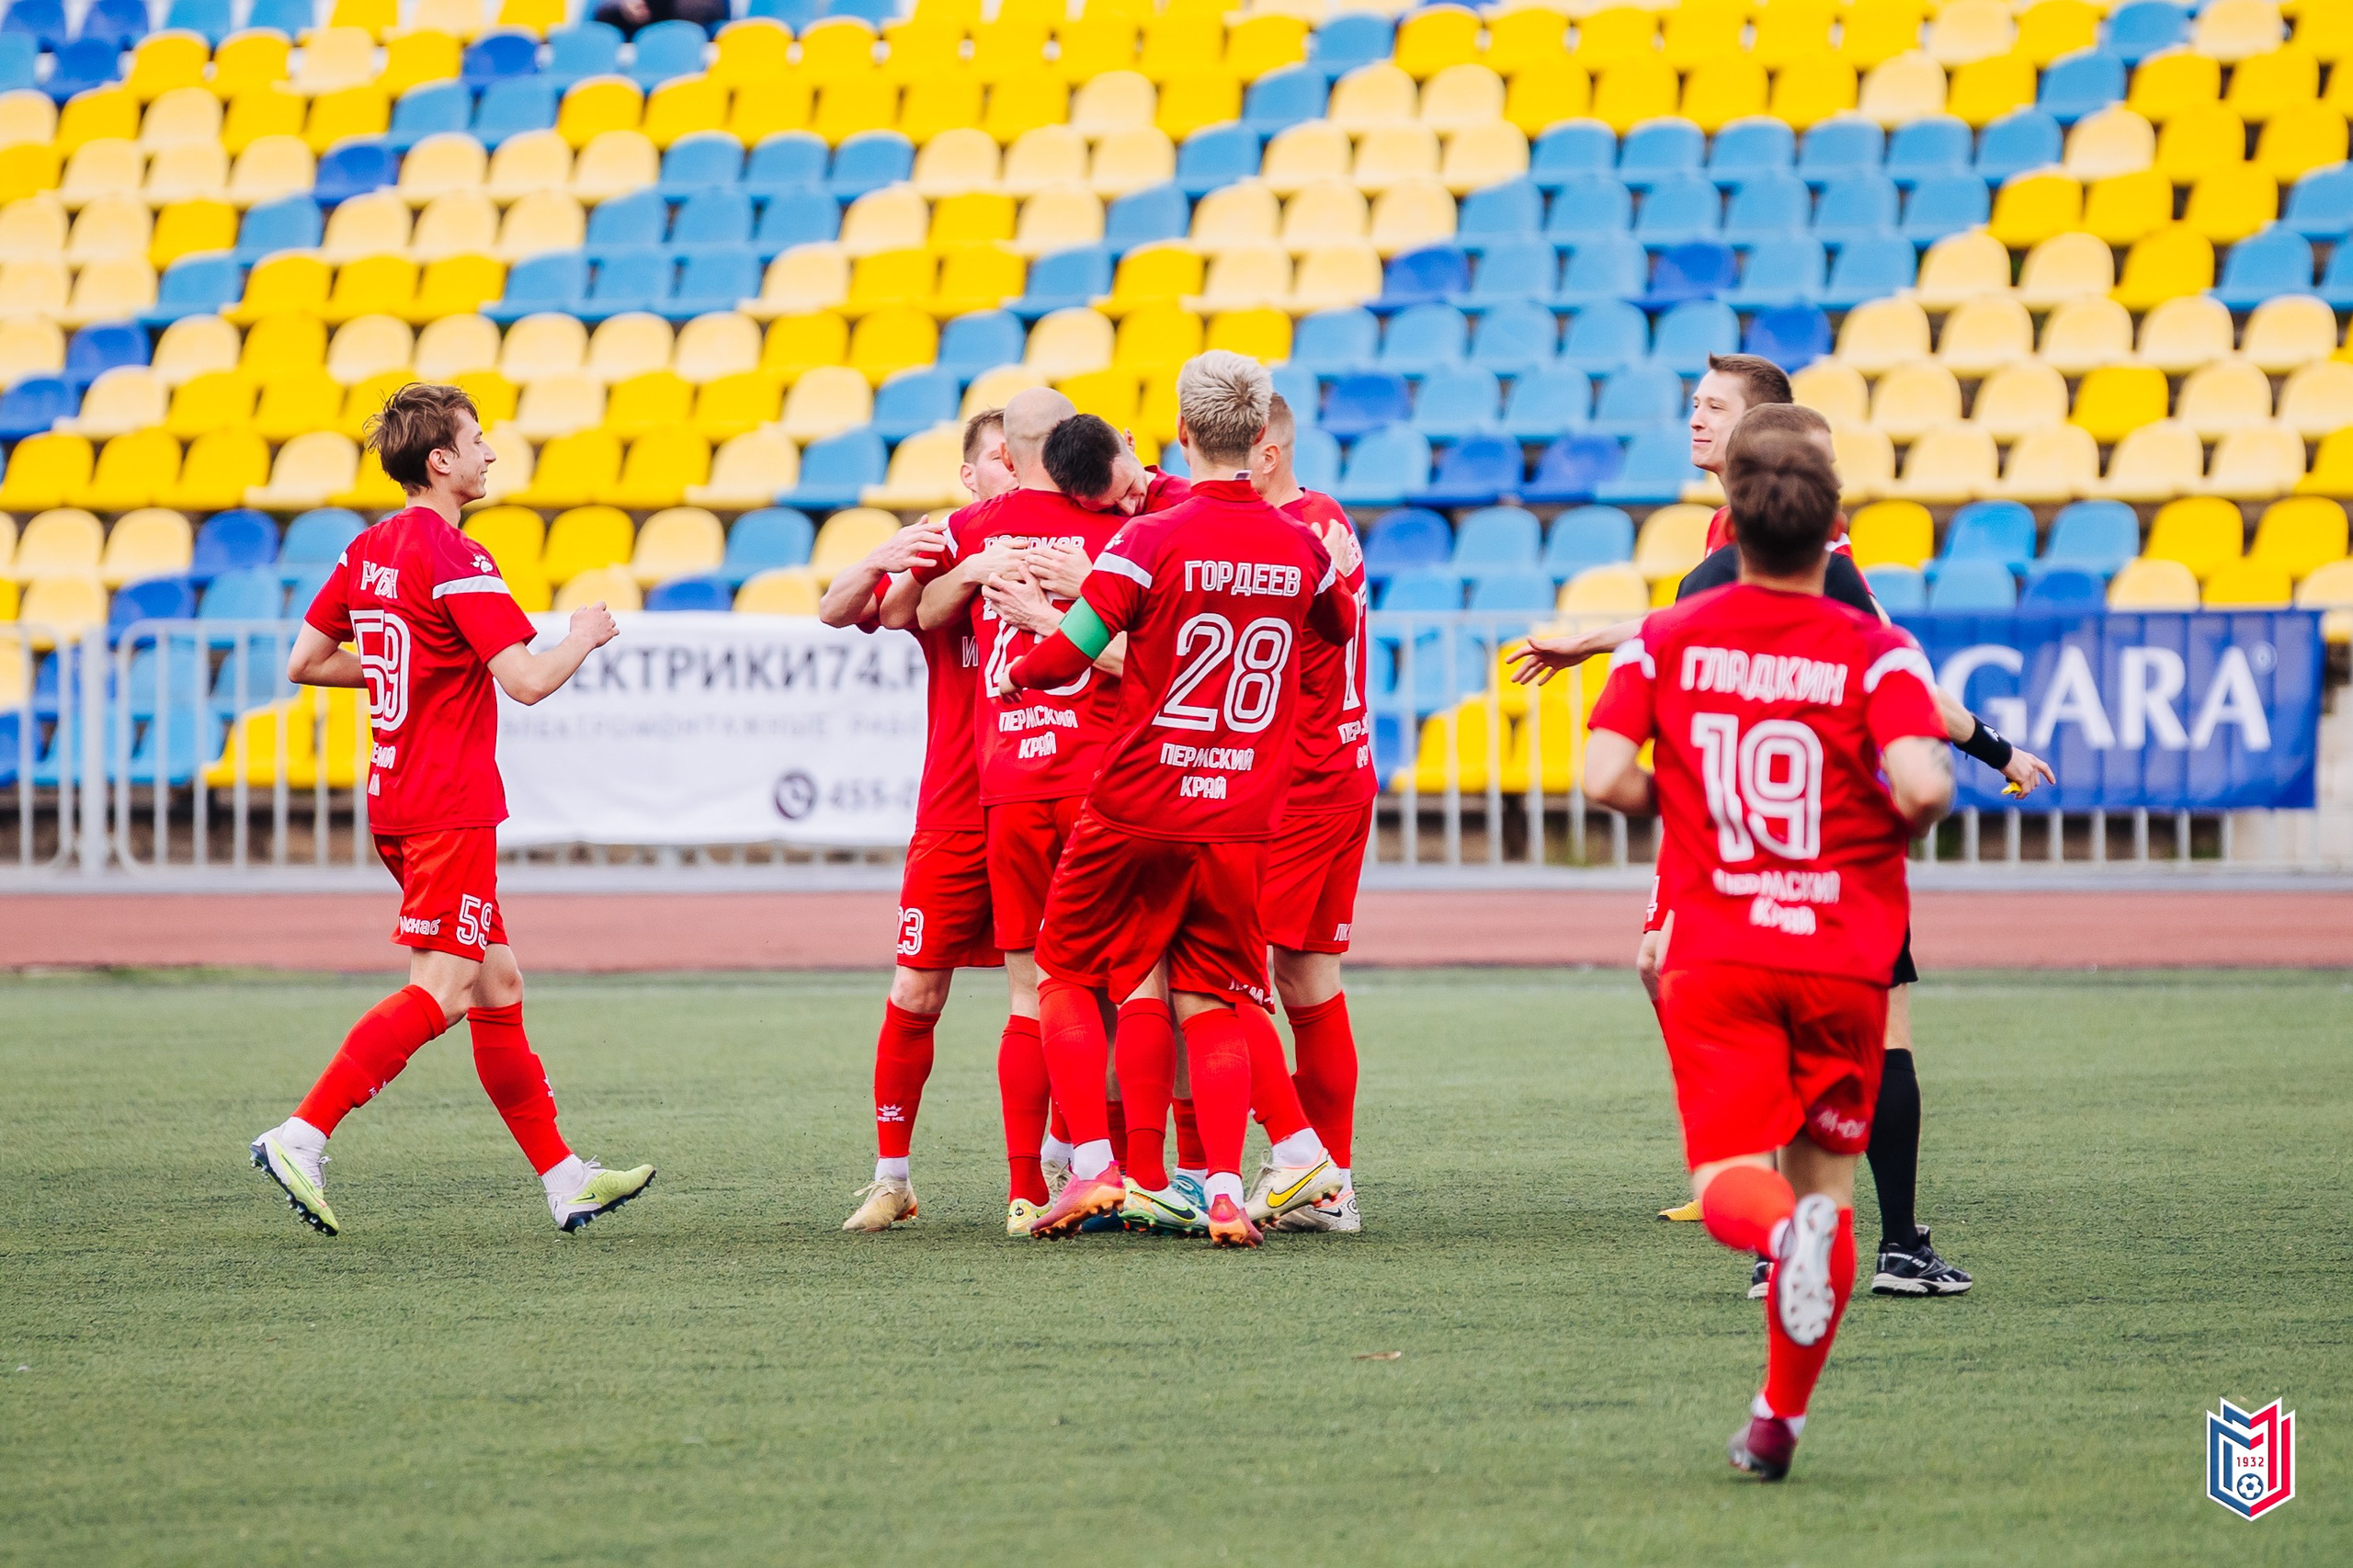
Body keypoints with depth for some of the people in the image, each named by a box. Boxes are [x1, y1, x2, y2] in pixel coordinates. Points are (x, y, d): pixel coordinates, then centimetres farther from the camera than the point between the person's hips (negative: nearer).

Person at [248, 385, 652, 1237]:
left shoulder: (368, 551, 10)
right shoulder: (454, 559, -16)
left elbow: (303, 662, 16)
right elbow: (526, 681, -21)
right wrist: (583, 637, -2)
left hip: (397, 798, 10)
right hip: (450, 806, -10)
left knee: (498, 987, 11)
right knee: (442, 991, -9)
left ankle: (563, 1178, 14)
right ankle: (302, 1136, -15)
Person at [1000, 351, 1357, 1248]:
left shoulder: (1150, 541, -11)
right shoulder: (1300, 549, 2)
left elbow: (1069, 654, -13)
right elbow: (1341, 630, 24)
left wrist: (1012, 673, 7)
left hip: (1138, 811, -3)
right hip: (1241, 820, 3)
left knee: (1069, 979, 12)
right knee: (1214, 1004, 10)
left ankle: (1093, 1168, 2)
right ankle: (1225, 1192, -4)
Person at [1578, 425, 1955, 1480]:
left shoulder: (1665, 641, 3)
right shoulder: (1875, 651, -3)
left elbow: (1605, 778, -7)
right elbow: (1922, 787, -18)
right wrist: (1916, 811, 5)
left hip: (1714, 956, 0)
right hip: (1845, 956, 0)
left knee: (1730, 1184, -4)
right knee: (1824, 1175, 13)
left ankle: (1785, 1228, -41)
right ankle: (1778, 1422, 11)